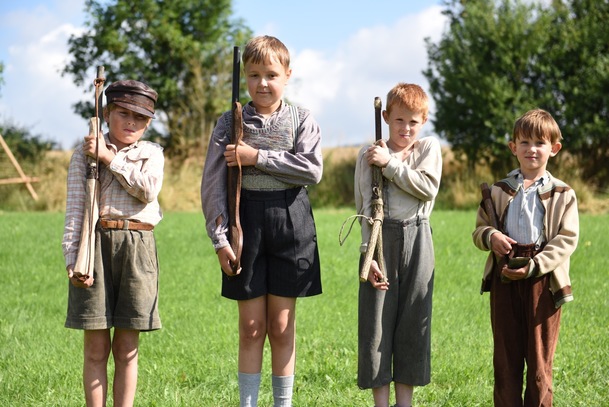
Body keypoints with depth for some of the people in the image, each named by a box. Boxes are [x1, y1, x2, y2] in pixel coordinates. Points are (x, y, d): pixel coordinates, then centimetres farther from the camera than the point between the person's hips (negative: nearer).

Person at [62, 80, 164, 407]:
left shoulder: (151, 153, 12)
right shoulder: (84, 155, 7)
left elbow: (148, 189, -8)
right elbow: (74, 208, 1)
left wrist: (110, 158, -8)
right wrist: (72, 256, -9)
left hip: (137, 248, 1)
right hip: (95, 244, -1)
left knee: (127, 347, 4)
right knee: (96, 346, -1)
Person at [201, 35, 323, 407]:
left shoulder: (301, 121, 3)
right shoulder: (231, 123, 3)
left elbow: (312, 170, -12)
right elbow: (213, 183, 0)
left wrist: (258, 157, -15)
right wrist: (219, 237, -7)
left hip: (290, 223, 0)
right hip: (246, 222, 0)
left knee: (282, 327, 5)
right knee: (251, 328, 3)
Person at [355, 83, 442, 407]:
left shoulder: (429, 148, 8)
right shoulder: (369, 156, 3)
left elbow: (429, 187, -9)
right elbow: (366, 208, -3)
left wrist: (390, 164, -11)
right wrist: (368, 253, -12)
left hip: (416, 240, 1)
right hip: (382, 238, -1)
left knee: (413, 320, 5)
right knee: (377, 320, -2)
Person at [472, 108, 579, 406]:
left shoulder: (562, 195, 2)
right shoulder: (498, 192, 10)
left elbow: (567, 239, -6)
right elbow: (479, 230, 13)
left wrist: (533, 266, -18)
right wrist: (490, 236, -12)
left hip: (543, 280, -2)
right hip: (504, 278, 2)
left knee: (540, 355, 4)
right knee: (506, 354, 7)